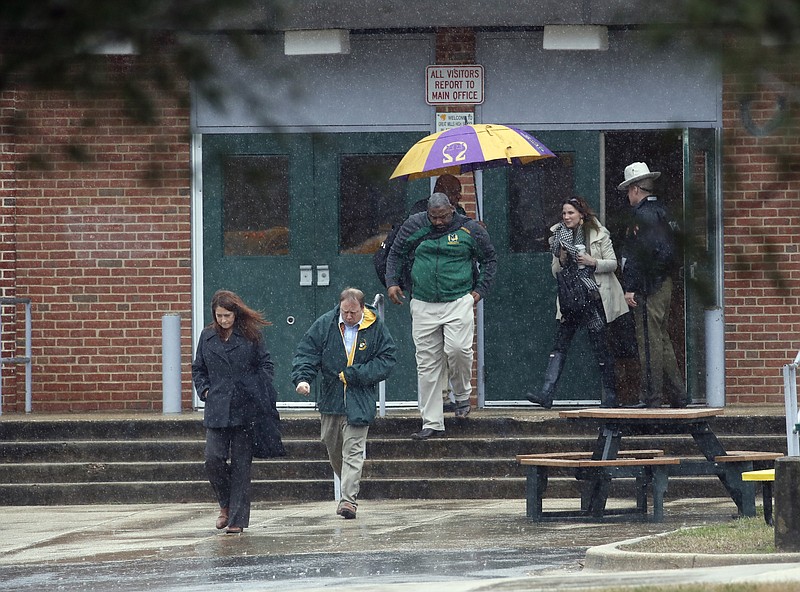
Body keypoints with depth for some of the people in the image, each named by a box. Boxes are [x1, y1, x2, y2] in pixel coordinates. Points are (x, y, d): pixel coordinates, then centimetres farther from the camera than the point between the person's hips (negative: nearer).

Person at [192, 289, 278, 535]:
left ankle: (237, 518, 5)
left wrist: (261, 392, -5)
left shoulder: (251, 335, 2)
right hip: (217, 410, 2)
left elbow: (265, 365, 7)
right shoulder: (207, 337, 10)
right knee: (213, 459, -9)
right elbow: (198, 369, 18)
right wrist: (205, 390, 3)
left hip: (246, 409, -2)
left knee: (241, 463, -1)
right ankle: (226, 505, 16)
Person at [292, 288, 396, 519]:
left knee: (353, 450, -11)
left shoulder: (376, 329, -5)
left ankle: (349, 499, -13)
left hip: (359, 401, -4)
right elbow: (306, 353, 0)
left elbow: (386, 360, -3)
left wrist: (353, 375, -12)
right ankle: (349, 487, 34)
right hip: (330, 397, 4)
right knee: (332, 446, 14)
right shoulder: (325, 325, -1)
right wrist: (302, 378, -19)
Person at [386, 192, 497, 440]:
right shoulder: (413, 226, 5)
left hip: (458, 301, -2)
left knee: (457, 348, -24)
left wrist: (480, 289, 4)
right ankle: (432, 423, 6)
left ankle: (462, 394, 6)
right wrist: (392, 282, 6)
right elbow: (396, 253, 19)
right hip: (423, 305, 2)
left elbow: (489, 259, 13)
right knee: (427, 364, 0)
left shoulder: (470, 229, 1)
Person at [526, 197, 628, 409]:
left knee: (601, 348, -1)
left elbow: (613, 264, 0)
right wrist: (561, 260, -9)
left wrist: (592, 262, -17)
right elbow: (555, 272, 13)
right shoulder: (560, 236, 10)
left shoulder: (598, 234, -1)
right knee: (560, 344, -6)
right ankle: (546, 394, -14)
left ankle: (610, 396, 9)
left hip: (595, 297, -3)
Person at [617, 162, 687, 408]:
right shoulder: (659, 212, 16)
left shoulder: (642, 214, -14)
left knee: (649, 341, -7)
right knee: (662, 340, 15)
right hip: (664, 284, 10)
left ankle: (652, 397, -7)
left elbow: (638, 255, -21)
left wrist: (631, 288, -17)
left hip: (647, 287, -10)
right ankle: (678, 395, 17)